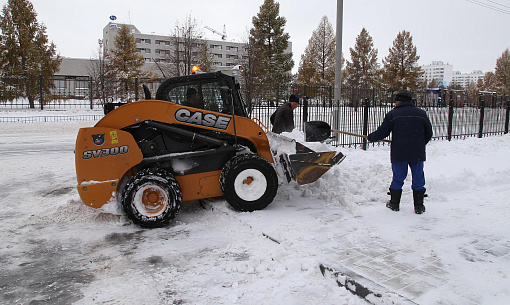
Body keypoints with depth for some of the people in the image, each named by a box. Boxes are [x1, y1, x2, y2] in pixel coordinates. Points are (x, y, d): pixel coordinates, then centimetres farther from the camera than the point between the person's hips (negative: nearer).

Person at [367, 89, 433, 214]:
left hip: (399, 153, -2)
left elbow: (382, 132, -1)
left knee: (398, 178, 9)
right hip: (417, 154, 2)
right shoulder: (421, 113, 7)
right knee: (418, 179, 9)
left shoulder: (393, 114, -2)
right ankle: (419, 206, 13)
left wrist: (370, 137, 16)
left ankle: (394, 203, 19)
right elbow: (429, 133, 11)